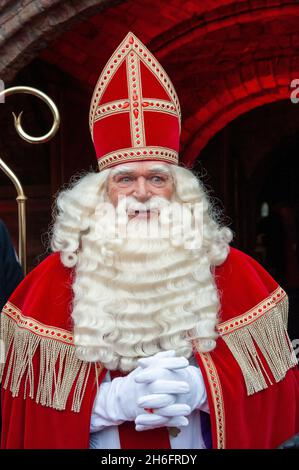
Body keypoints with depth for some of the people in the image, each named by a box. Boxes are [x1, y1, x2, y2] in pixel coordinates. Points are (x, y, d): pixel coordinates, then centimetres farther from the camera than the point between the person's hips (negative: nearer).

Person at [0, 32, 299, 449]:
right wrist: (114, 399, -25)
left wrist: (201, 388, -25)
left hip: (200, 442, 1)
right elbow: (36, 398, -10)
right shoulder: (55, 279, -11)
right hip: (102, 443, 0)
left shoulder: (229, 271, -9)